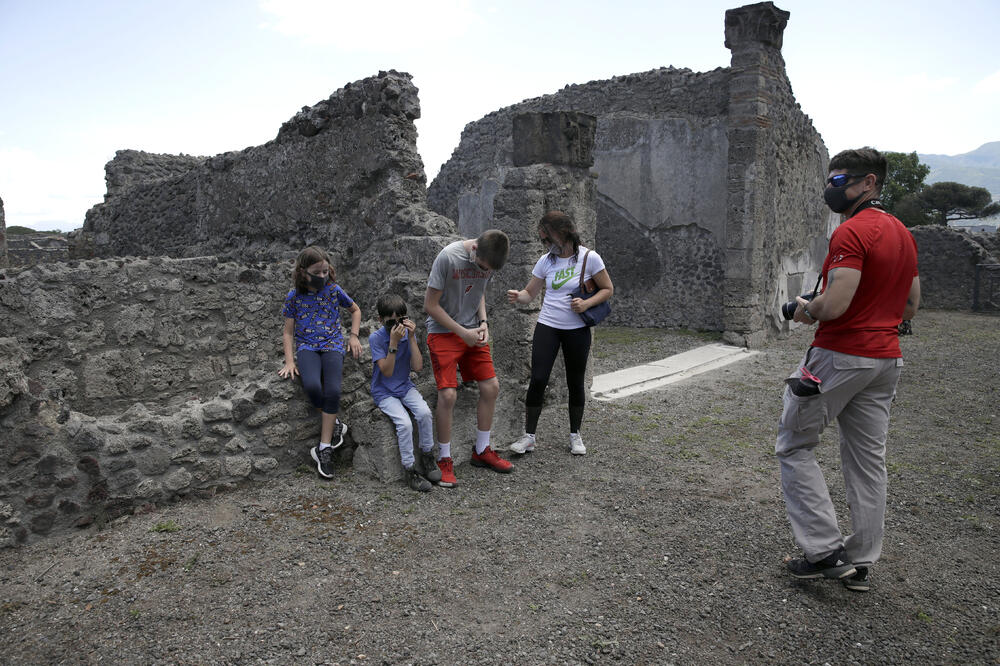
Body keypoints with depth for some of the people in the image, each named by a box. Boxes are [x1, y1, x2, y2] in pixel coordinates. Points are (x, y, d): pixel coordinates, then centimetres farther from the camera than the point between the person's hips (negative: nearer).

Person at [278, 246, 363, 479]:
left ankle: (324, 448, -16)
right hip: (306, 347, 0)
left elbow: (355, 310, 21)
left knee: (333, 390, -27)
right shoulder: (294, 297, 3)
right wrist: (290, 361, -5)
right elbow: (288, 332, 7)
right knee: (312, 386, -32)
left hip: (332, 345, 0)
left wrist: (354, 336, 7)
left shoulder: (334, 290, 4)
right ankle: (335, 424, -4)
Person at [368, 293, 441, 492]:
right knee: (404, 423, -26)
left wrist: (411, 337, -18)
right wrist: (393, 343, -28)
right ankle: (410, 469, -10)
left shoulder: (408, 334, -3)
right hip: (384, 392, -3)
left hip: (405, 386, 3)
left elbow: (417, 367, -12)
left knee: (424, 412, -24)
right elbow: (387, 371, -20)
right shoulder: (376, 338, -13)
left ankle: (427, 456, -2)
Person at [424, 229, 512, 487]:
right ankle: (444, 460, 4)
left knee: (491, 387, 3)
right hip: (443, 332, -6)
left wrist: (483, 323, -1)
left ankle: (482, 451, 20)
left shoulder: (489, 260, -2)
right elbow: (430, 305, -16)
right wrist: (463, 332, -15)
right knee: (448, 394, -13)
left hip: (472, 333, 6)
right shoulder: (448, 257, -21)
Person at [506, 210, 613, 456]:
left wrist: (586, 304, -17)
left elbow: (608, 289, 0)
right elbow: (530, 293, 4)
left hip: (577, 329, -1)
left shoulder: (589, 258, -7)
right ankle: (529, 436, 6)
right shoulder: (546, 261, 1)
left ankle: (575, 434, 26)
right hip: (547, 327, 2)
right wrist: (518, 296, -18)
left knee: (576, 382, 9)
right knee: (538, 380, -6)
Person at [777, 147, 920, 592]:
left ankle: (825, 550, 3)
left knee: (794, 447, 5)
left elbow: (834, 304, -25)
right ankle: (860, 564, 21)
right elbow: (910, 307, 19)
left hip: (839, 356, -9)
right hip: (886, 359, 9)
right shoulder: (904, 235, 14)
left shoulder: (852, 232, -16)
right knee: (868, 461, 12)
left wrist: (806, 309, -6)